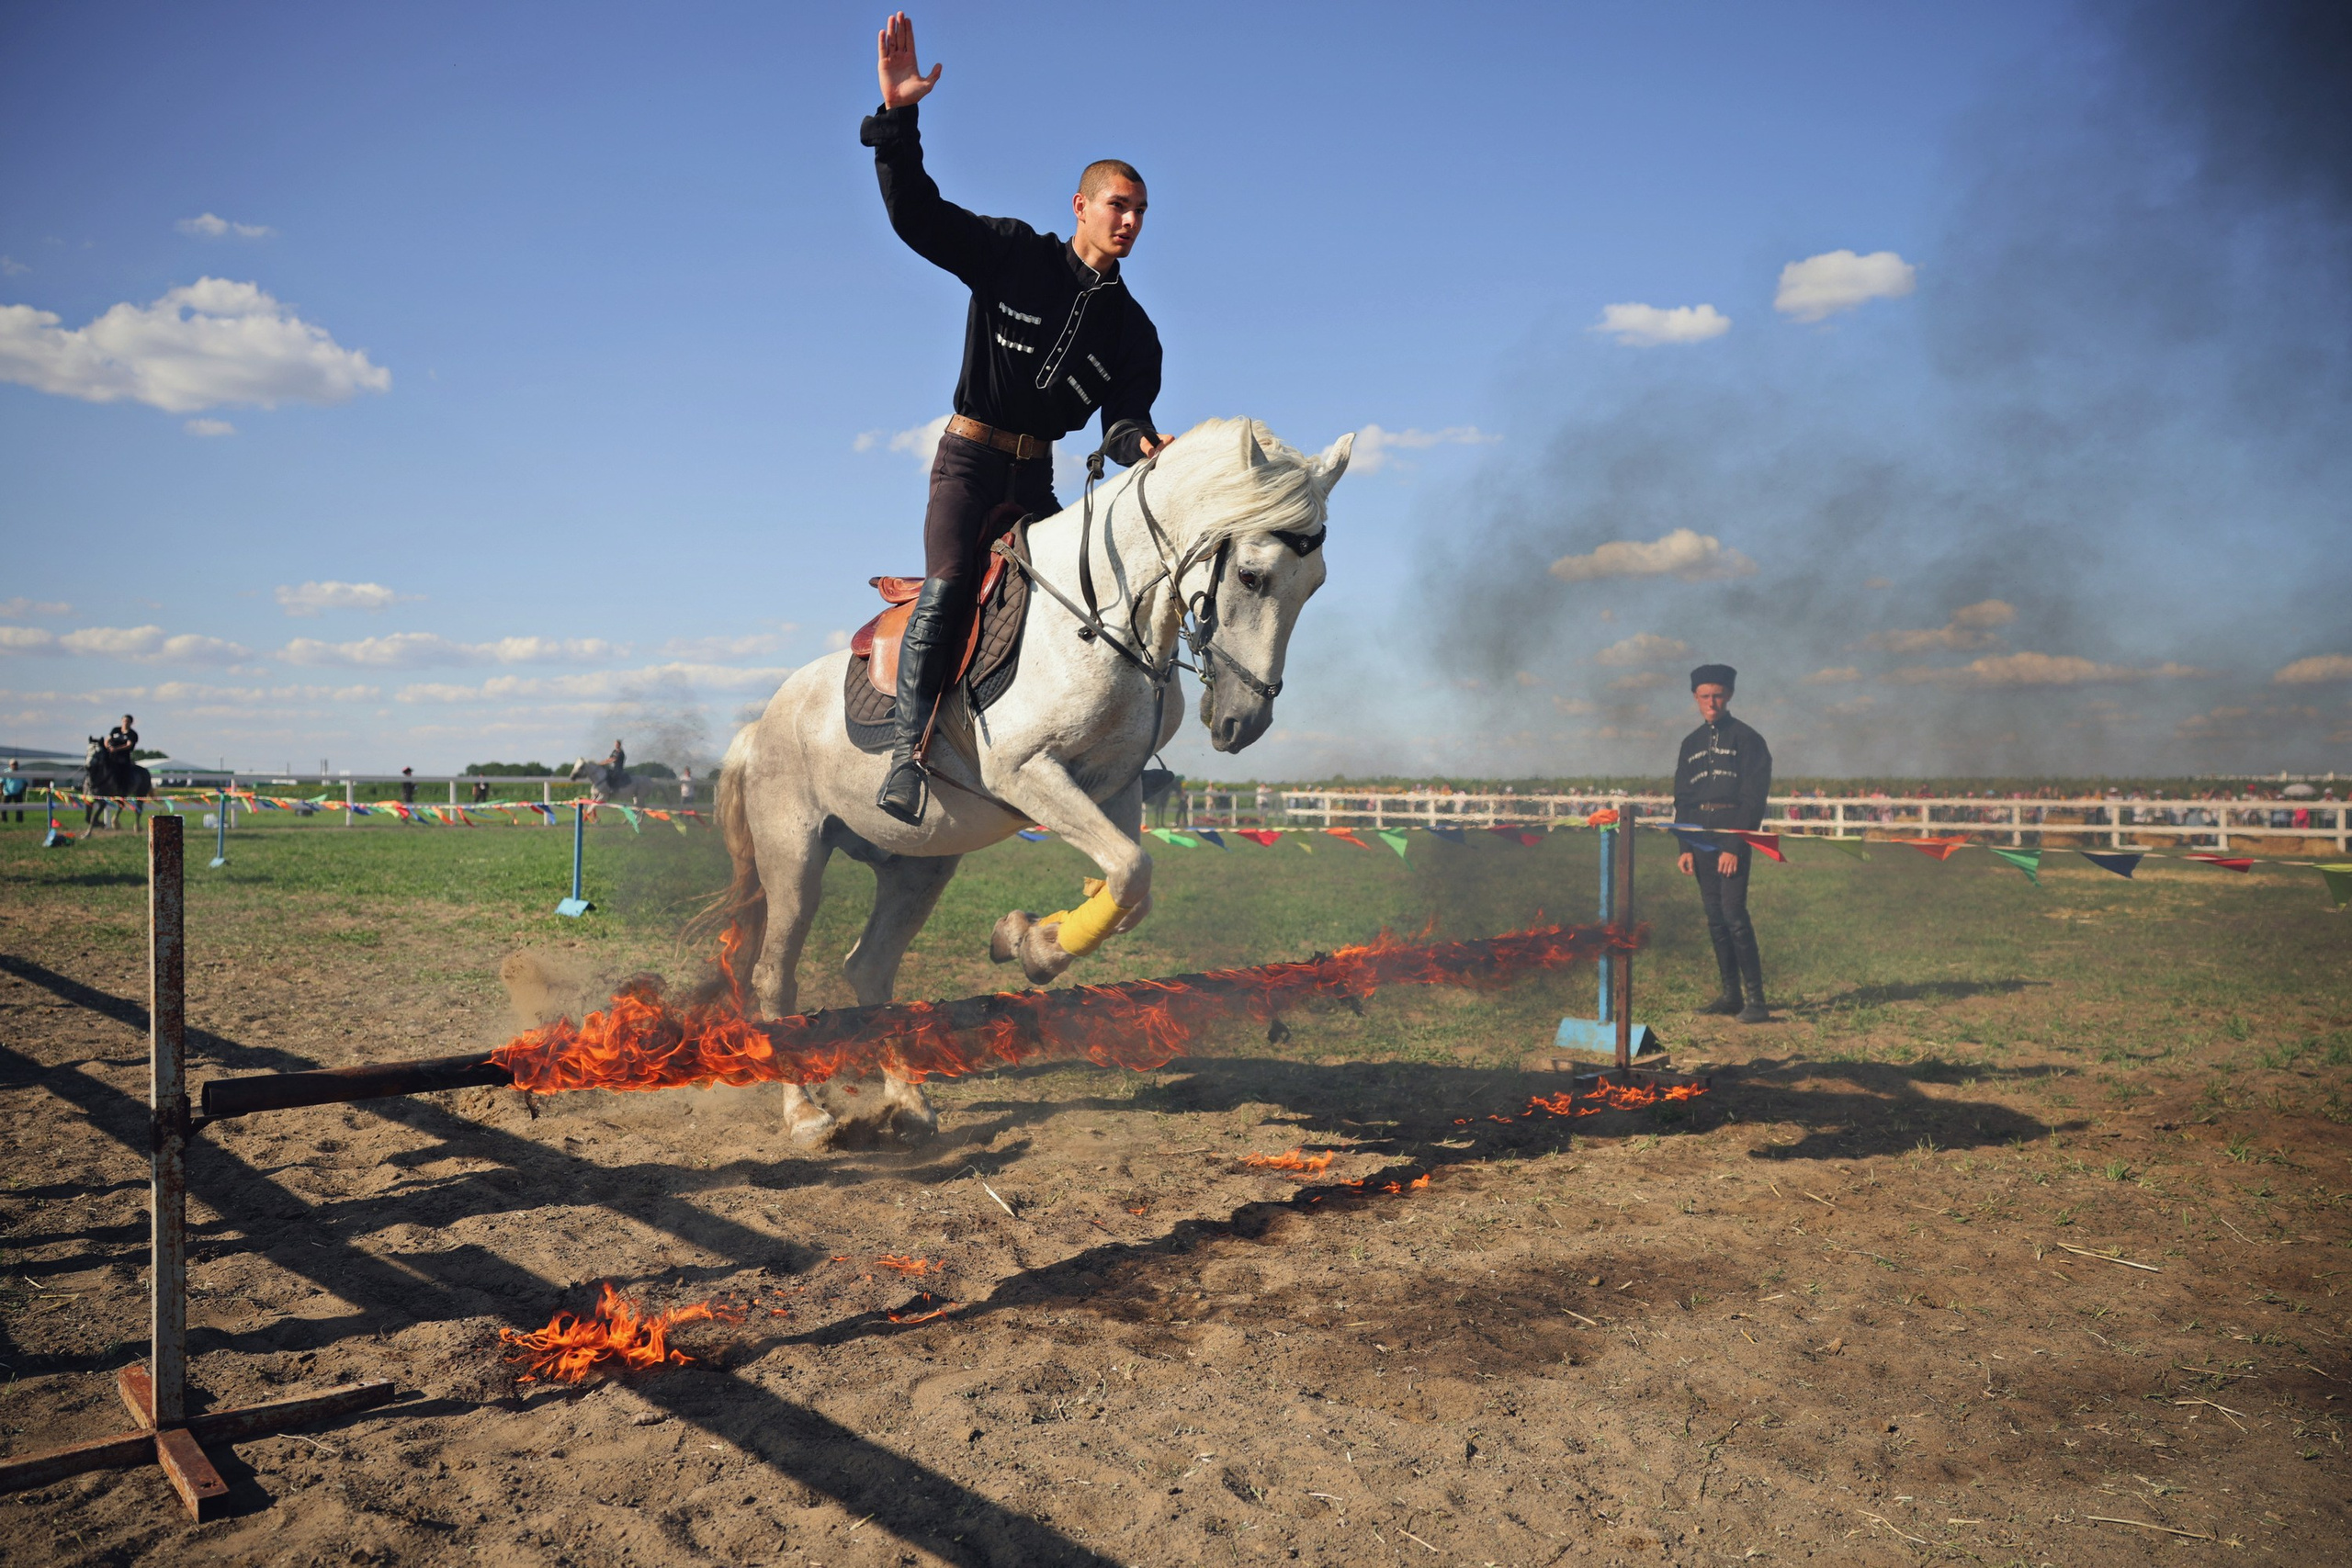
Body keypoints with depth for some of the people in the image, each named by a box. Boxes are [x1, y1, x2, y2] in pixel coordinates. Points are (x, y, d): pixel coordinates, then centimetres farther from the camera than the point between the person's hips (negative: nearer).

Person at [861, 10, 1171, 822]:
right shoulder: (1012, 255, -3)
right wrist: (896, 114, -23)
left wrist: (1141, 445, -24)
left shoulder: (1132, 330, 7)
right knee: (947, 586, -24)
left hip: (1037, 475, 5)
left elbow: (1123, 420, 1)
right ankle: (908, 750, -24)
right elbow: (916, 212, -10)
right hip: (970, 457, -5)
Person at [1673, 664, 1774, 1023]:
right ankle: (1731, 995, 14)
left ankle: (1755, 1001, -9)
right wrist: (1685, 847, 6)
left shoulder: (1746, 738, -2)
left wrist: (1735, 847, -15)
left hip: (1733, 839, -6)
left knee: (1733, 914, -13)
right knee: (1715, 918, 7)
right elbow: (1682, 799, 16)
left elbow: (1753, 798, -8)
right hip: (1701, 840, 6)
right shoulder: (1691, 743, 15)